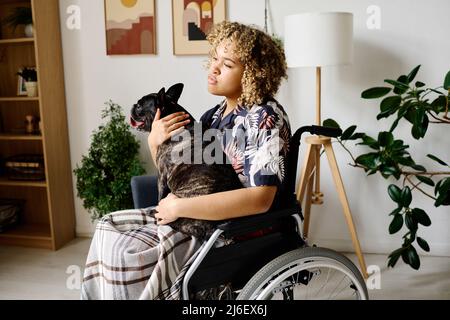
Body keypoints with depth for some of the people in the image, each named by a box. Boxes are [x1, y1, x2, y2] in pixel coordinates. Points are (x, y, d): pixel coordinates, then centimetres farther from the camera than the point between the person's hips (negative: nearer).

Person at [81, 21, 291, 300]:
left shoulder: (264, 117, -17)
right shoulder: (215, 115, 7)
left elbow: (260, 199, -29)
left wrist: (180, 207, -24)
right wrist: (156, 143, -7)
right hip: (204, 221, 8)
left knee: (125, 253, -13)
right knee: (110, 228, 4)